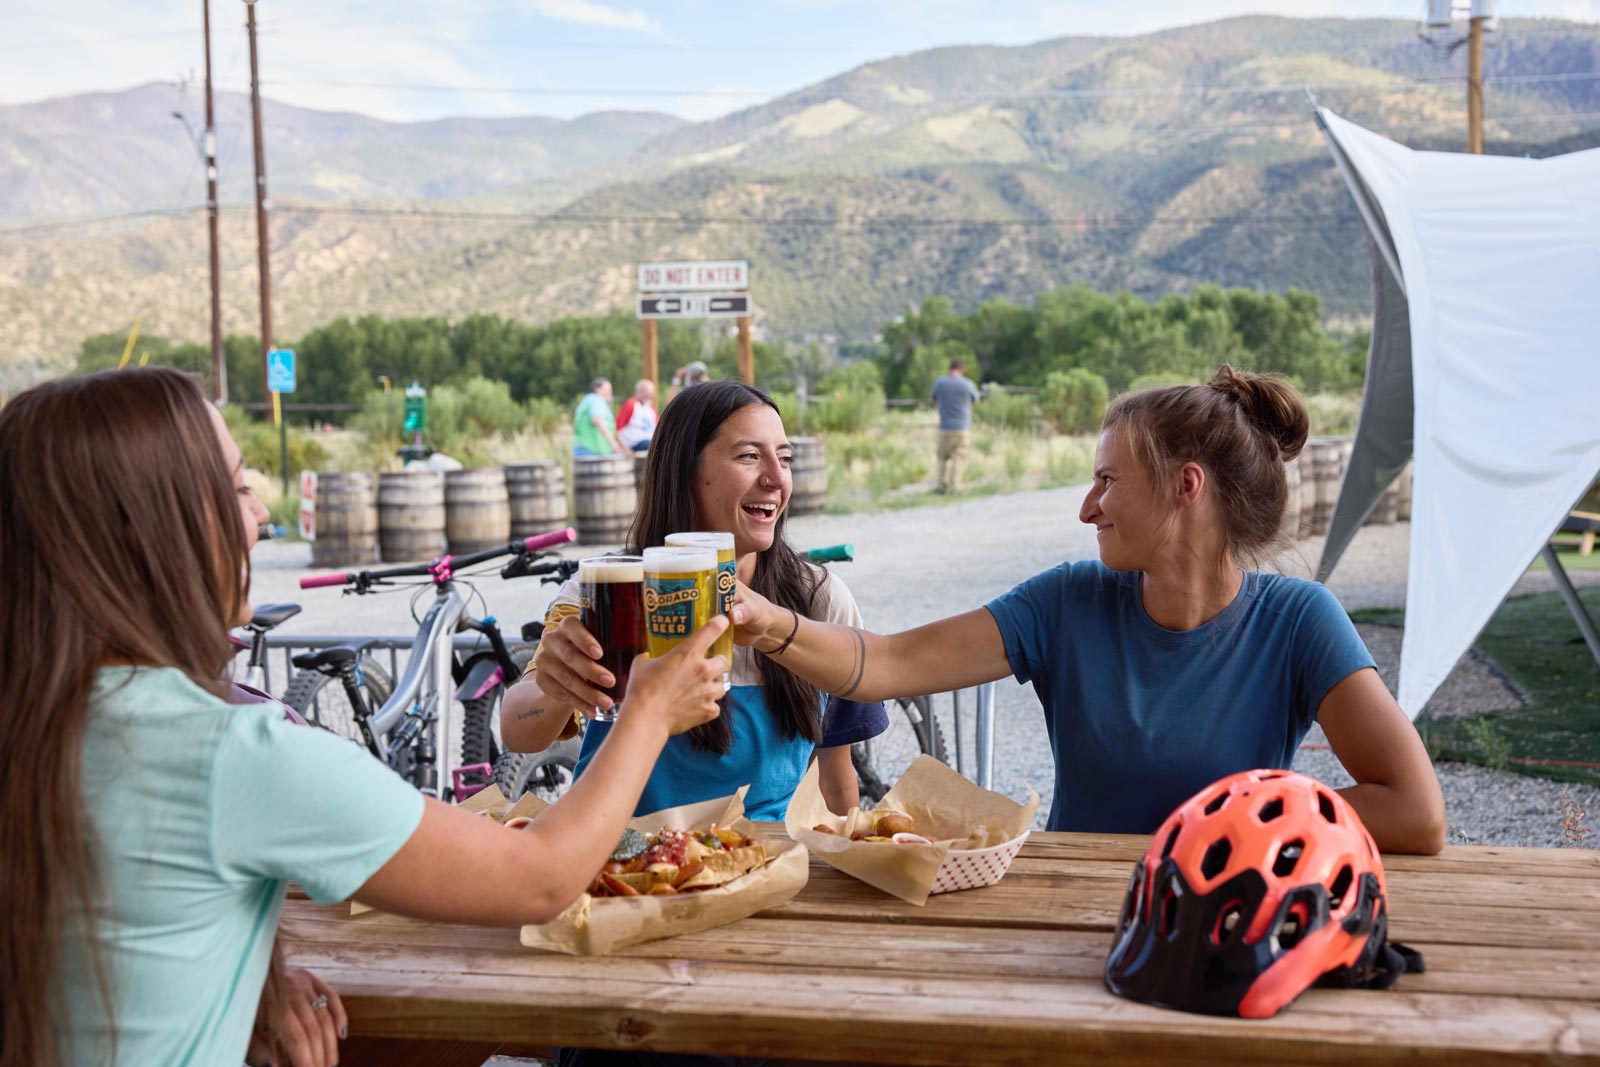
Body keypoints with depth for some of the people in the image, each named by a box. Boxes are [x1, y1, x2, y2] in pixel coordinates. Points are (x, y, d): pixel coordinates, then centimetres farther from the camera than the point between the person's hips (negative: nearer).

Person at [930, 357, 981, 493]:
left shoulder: (940, 383, -2)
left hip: (945, 428, 1)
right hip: (963, 428, -1)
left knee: (942, 458, 14)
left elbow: (934, 399, 16)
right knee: (958, 458, 1)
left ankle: (942, 485, 12)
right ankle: (954, 486, -5)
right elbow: (975, 401, 15)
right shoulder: (968, 384, -4)